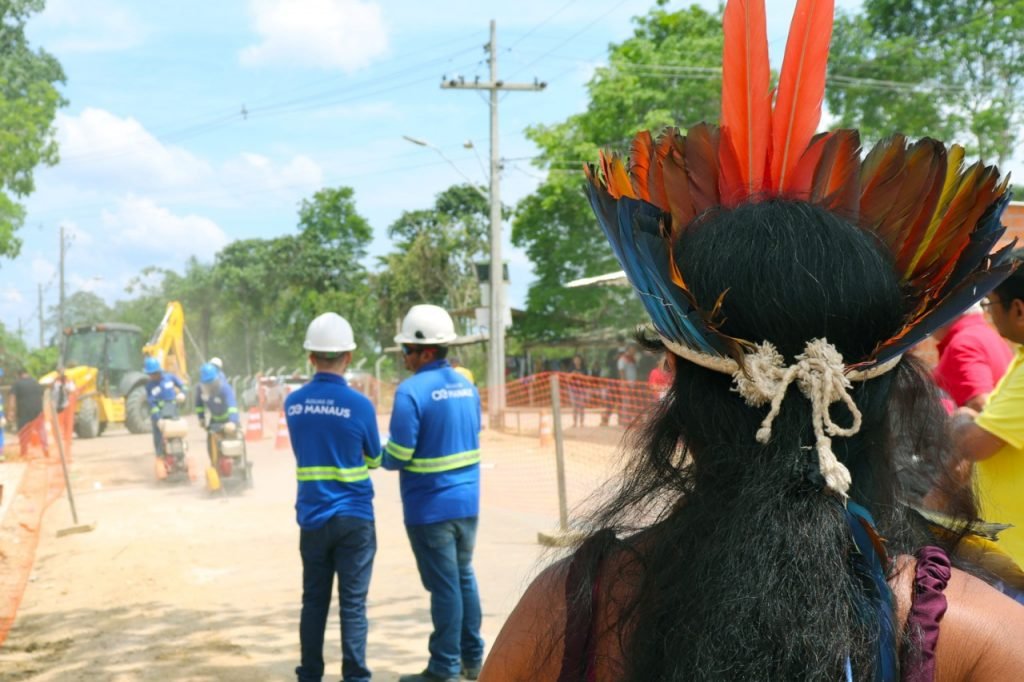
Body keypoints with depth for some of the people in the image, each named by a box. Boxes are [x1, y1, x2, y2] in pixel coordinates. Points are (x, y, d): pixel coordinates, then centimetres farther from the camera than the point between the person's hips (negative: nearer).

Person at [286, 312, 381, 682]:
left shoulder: (293, 403, -1)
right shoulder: (360, 405, -12)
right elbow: (374, 460, 3)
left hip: (312, 517, 4)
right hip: (354, 517, -3)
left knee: (314, 600, 13)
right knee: (353, 603, 2)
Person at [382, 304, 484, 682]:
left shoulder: (411, 391, -17)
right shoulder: (466, 385, 6)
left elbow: (398, 457, -17)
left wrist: (374, 456, 3)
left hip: (430, 507, -7)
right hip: (467, 502, 7)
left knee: (444, 586, 1)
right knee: (464, 578, 18)